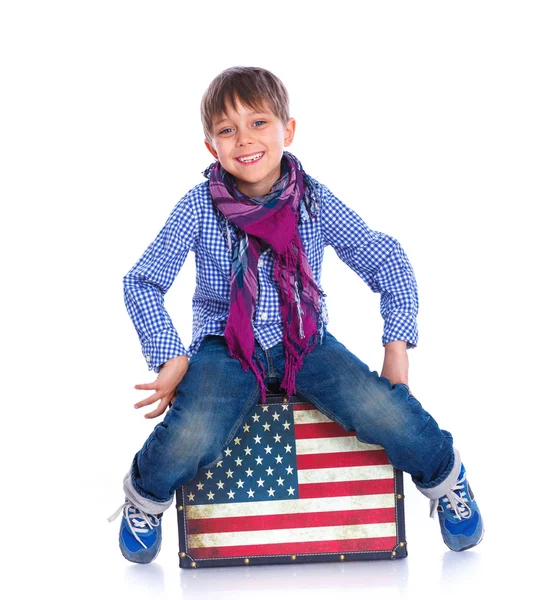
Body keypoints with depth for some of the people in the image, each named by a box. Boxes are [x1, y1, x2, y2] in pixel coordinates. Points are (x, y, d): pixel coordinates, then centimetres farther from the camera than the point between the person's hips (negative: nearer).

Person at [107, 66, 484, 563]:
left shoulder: (316, 202, -6)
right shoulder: (199, 207, -9)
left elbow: (387, 262, 2)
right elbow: (142, 283, -4)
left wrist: (397, 344, -7)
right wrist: (170, 359, -13)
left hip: (305, 341, 1)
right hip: (226, 347, -1)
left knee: (387, 413, -24)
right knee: (190, 439, -31)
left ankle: (444, 478, 11)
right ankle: (146, 497, 6)